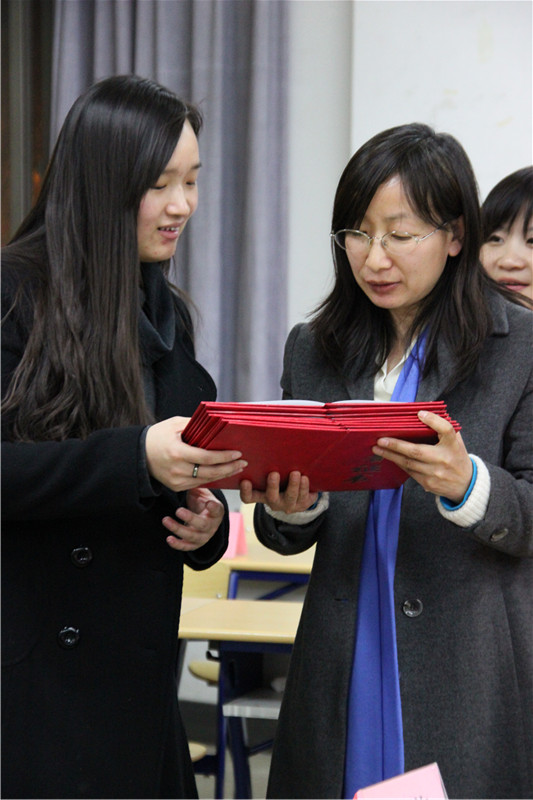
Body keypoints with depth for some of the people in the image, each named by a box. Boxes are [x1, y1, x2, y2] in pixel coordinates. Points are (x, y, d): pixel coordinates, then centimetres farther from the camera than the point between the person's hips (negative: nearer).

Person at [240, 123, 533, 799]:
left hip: (469, 678, -3)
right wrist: (290, 508, -12)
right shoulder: (312, 348, 8)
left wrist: (466, 485, -26)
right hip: (343, 670, 3)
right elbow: (290, 540, 12)